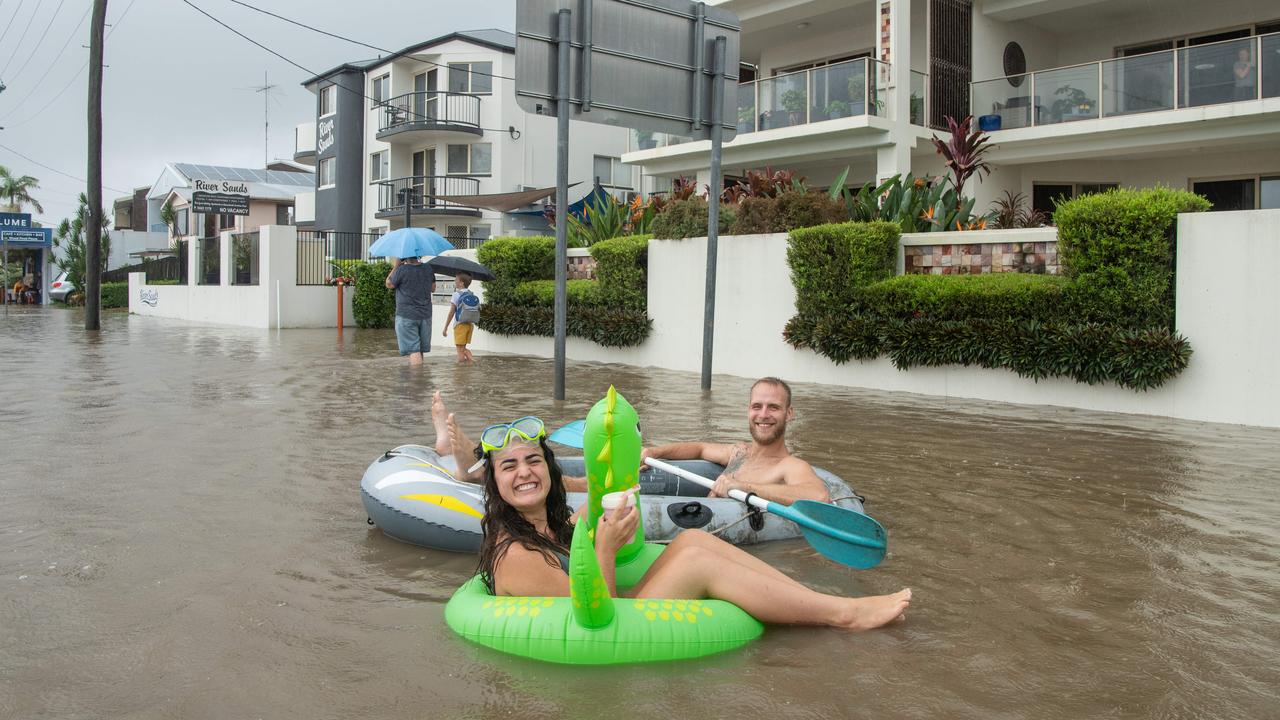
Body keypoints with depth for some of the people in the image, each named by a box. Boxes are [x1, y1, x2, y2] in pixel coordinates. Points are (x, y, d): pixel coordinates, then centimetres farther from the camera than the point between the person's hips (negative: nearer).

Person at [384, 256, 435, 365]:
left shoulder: (402, 270, -15)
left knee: (413, 350, -7)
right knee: (421, 349, 14)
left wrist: (396, 267, 5)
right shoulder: (428, 269, 1)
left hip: (406, 316, -5)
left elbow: (389, 284, 1)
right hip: (425, 315, 5)